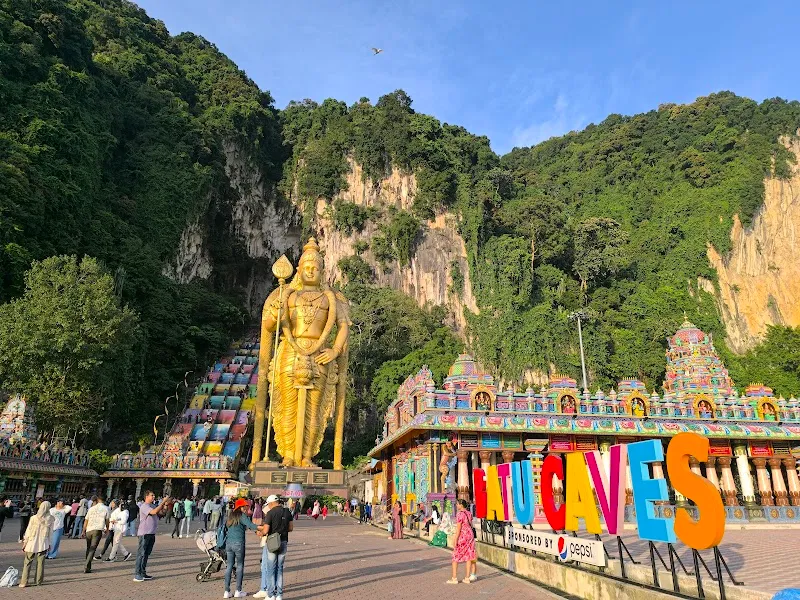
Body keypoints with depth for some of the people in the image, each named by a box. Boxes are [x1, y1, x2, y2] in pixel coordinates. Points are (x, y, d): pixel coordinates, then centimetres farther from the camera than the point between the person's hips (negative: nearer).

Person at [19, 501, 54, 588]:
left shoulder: (34, 518, -11)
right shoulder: (50, 519, -6)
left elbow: (28, 531, -4)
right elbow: (50, 532, 2)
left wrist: (25, 543, 7)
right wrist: (49, 543, 14)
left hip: (32, 543, -1)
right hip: (43, 544, 1)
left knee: (27, 563, 8)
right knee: (40, 563, 11)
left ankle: (24, 582, 7)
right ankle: (39, 581, 17)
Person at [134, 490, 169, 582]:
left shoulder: (153, 505, 15)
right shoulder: (144, 506, -12)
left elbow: (161, 512, 10)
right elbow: (154, 512, -27)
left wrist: (165, 504, -3)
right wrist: (163, 502, -24)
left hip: (151, 533, 9)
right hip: (144, 533, -8)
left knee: (146, 554, 12)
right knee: (141, 553, -6)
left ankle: (143, 573, 18)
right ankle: (137, 574, -4)